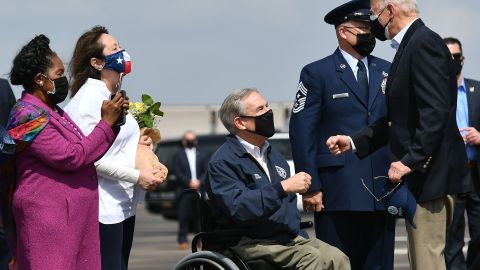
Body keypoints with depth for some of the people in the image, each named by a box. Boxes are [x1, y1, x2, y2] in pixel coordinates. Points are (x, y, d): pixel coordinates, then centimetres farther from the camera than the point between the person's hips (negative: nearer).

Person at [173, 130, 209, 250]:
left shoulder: (202, 156, 15)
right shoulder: (179, 156, 8)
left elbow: (206, 171, 7)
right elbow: (178, 173, -1)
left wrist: (199, 181, -10)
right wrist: (189, 182, -13)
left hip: (199, 190, 2)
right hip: (184, 191, -2)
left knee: (199, 216, 0)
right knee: (183, 216, -5)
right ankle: (183, 240, -1)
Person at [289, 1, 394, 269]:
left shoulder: (388, 72, 14)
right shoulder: (317, 74, 1)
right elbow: (302, 133, -3)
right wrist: (311, 187, -10)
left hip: (383, 187, 4)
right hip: (339, 191, -4)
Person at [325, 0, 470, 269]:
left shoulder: (424, 43, -14)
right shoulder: (409, 46, 16)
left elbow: (435, 112, -23)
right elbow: (397, 118, 19)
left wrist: (410, 161, -24)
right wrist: (354, 142, 13)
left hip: (429, 174, -10)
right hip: (418, 172, 10)